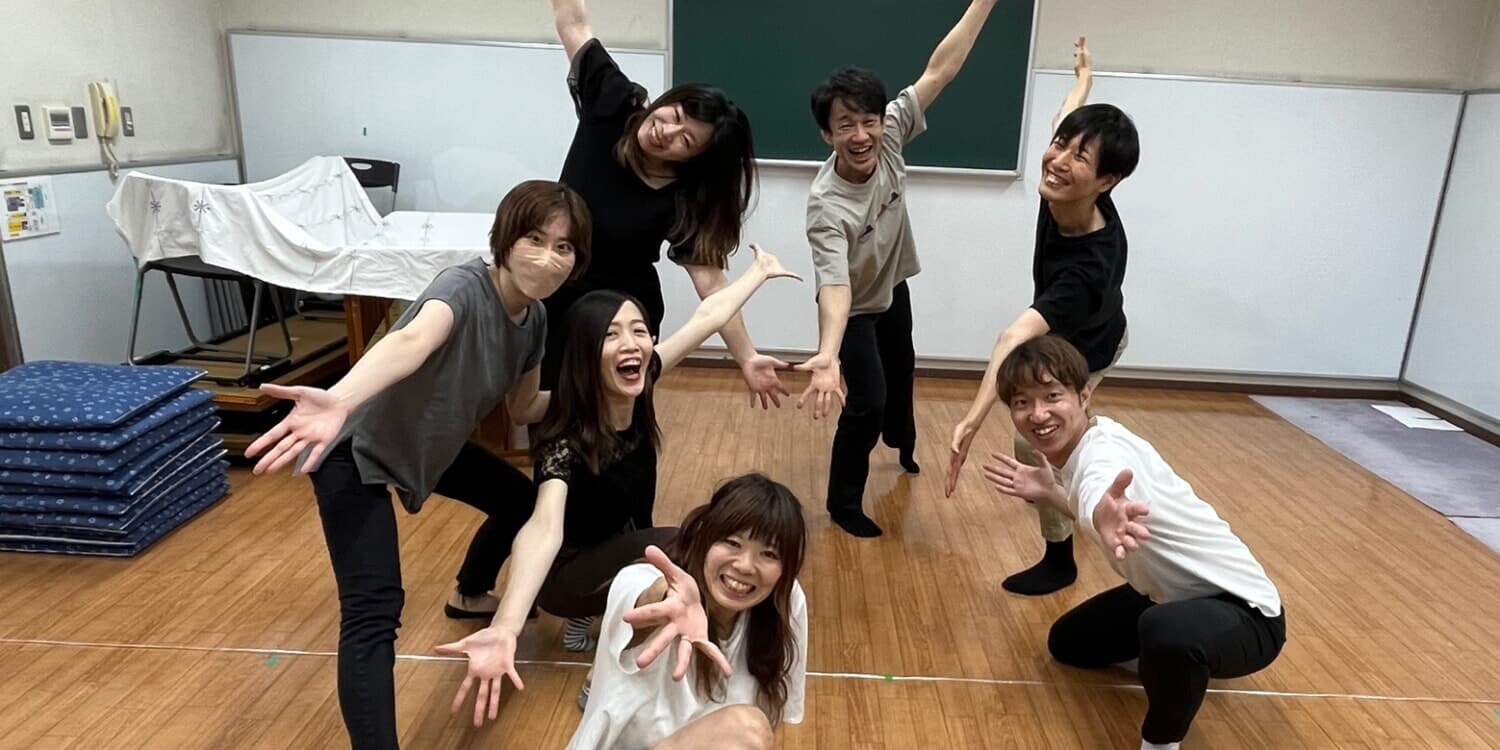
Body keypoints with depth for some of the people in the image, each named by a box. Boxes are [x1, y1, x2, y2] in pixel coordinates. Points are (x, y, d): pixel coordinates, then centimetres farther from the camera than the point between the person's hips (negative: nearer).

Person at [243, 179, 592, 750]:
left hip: (427, 446, 9)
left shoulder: (534, 317, -6)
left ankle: (472, 593, 51)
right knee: (374, 612, -22)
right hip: (356, 451, -8)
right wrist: (339, 400, -69)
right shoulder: (464, 286, -28)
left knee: (522, 500, 21)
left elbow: (524, 409, 8)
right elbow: (411, 341, -52)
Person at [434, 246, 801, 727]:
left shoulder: (639, 388, -17)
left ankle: (600, 618, 11)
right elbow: (544, 526, -51)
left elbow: (708, 316, -6)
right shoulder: (566, 439, -34)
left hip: (620, 553, 7)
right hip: (565, 571, -7)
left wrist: (760, 271, 7)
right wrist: (505, 628, -67)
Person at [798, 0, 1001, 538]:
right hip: (855, 308, -7)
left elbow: (940, 71, -21)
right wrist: (828, 355, -66)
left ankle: (901, 442, 58)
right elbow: (834, 287, -50)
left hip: (894, 288, 7)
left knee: (901, 371, 27)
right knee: (867, 400, -11)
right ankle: (844, 503, 11)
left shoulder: (889, 138, -25)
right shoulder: (826, 204, -40)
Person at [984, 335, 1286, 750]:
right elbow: (1093, 508, 12)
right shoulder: (1094, 439, -6)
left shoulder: (1104, 454, -33)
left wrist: (1106, 517, -81)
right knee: (1067, 643, 20)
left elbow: (1099, 502, -60)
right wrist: (1048, 494, -2)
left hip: (1242, 610, -10)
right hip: (1173, 594, 10)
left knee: (1167, 632, -43)